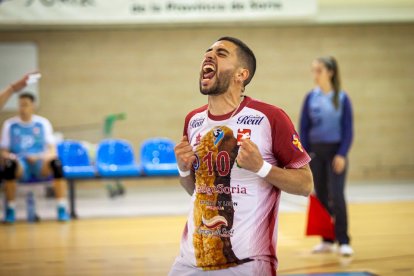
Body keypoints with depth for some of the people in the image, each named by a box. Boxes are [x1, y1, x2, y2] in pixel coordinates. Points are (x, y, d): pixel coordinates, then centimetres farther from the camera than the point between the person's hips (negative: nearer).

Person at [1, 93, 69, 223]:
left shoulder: (43, 123, 8)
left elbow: (52, 151, 3)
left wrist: (41, 157, -18)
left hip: (40, 165, 0)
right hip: (20, 165, 0)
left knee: (55, 162, -36)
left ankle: (62, 209, -30)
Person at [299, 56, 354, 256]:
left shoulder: (341, 98, -4)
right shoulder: (311, 98, 3)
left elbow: (348, 129, -4)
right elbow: (304, 127, 5)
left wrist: (342, 154, -13)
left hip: (335, 151, -3)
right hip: (315, 152, 3)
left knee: (336, 196, -9)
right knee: (320, 197, 6)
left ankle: (343, 242, -4)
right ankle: (327, 240, 15)